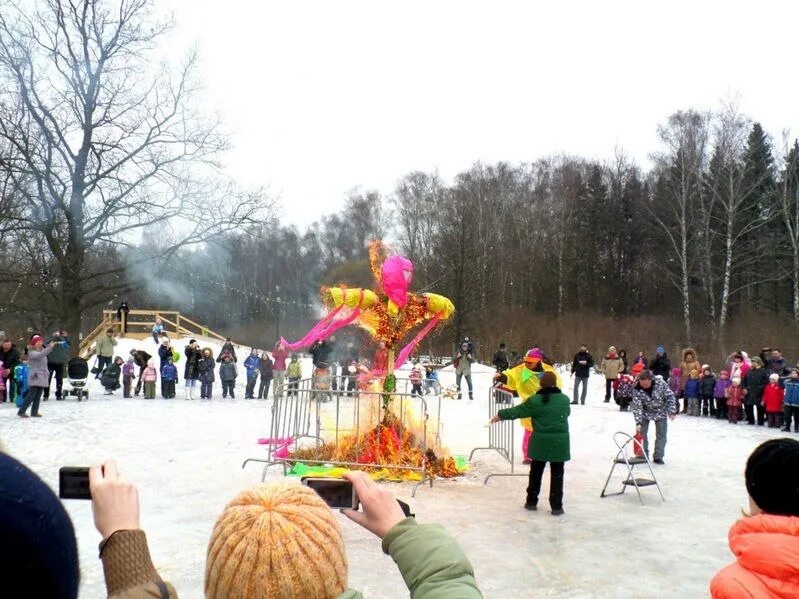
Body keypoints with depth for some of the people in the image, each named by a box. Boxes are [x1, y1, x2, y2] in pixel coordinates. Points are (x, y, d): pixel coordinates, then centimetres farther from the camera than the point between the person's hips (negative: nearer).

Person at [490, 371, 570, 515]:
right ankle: (556, 506, 8)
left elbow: (517, 411, -3)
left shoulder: (535, 400, -9)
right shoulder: (565, 399, 0)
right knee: (557, 474, 8)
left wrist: (501, 415, 11)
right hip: (560, 442, 1)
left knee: (536, 472, 14)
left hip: (540, 441, -1)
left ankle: (531, 502, 23)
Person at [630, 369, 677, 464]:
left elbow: (670, 396, -16)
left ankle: (658, 457, 12)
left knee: (661, 434, 2)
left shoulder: (660, 383, -30)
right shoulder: (636, 389, -29)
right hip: (645, 412, 0)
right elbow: (637, 406, -28)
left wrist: (672, 411, -17)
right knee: (641, 433, 0)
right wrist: (638, 423, -32)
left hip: (660, 412, 0)